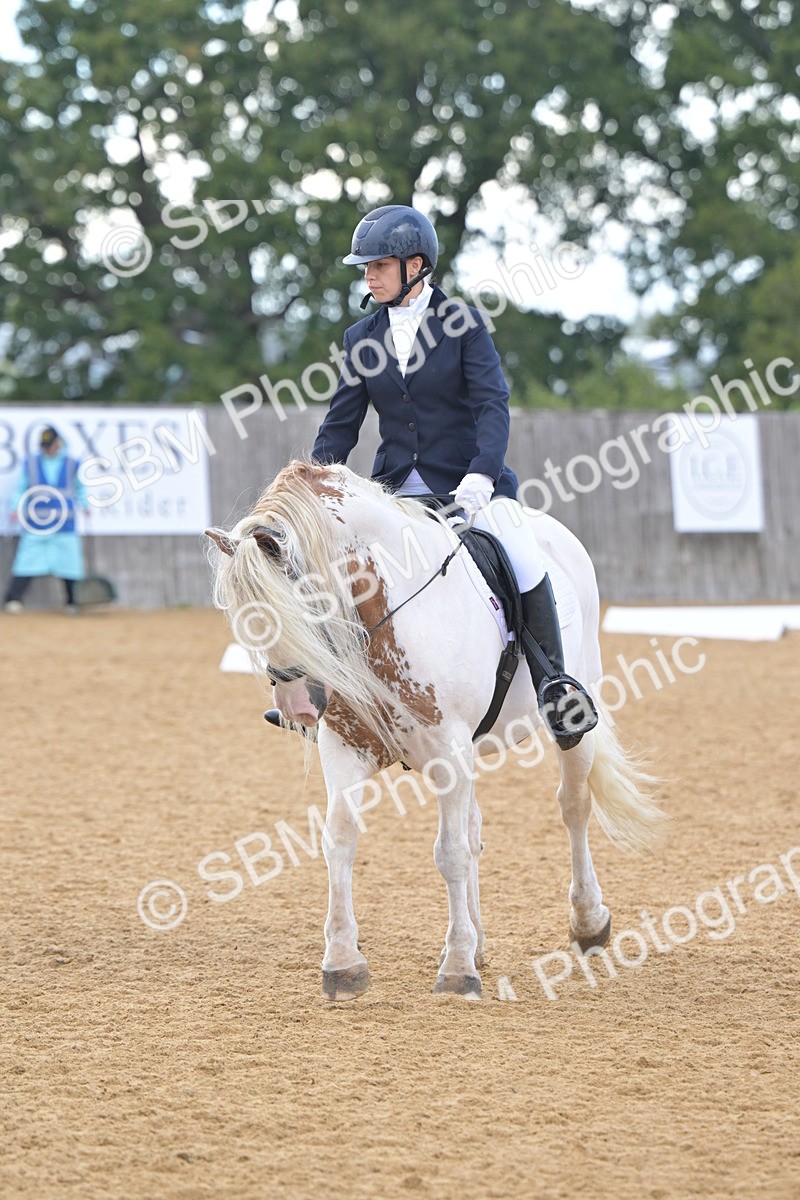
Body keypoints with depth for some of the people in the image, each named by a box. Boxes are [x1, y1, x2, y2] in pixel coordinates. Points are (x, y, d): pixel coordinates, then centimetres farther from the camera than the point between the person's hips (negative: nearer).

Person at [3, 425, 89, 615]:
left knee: (68, 561, 0)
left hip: (64, 523, 1)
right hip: (35, 523, -1)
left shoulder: (72, 464, 8)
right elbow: (21, 489, 9)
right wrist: (15, 508, -4)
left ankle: (71, 603, 11)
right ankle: (13, 600, -10)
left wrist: (83, 504, -1)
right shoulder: (30, 463, 7)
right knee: (27, 560, -9)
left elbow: (79, 488, 16)